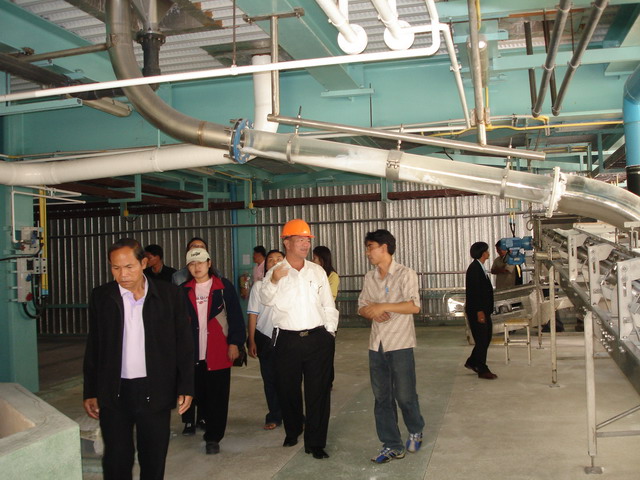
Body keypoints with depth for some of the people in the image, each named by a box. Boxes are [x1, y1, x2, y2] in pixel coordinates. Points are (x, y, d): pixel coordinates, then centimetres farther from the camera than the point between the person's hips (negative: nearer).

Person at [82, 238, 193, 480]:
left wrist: (186, 387, -4)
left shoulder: (169, 294, -2)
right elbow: (93, 348, 7)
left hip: (155, 392, -1)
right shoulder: (101, 296, 2)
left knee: (154, 461, 10)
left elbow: (183, 343, 0)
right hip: (114, 394, 1)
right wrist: (90, 392, 5)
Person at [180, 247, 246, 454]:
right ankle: (210, 426, 30)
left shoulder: (224, 287, 0)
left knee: (217, 396, 1)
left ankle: (213, 437, 10)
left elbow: (235, 315, -1)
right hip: (194, 354, 3)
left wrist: (235, 342, -6)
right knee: (199, 394, 8)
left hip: (219, 352, -2)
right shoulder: (184, 290, 9)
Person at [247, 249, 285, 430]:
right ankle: (274, 417, 22)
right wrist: (251, 341, 1)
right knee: (269, 379, 8)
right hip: (265, 339, 1)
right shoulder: (259, 286, 3)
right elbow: (253, 315, 4)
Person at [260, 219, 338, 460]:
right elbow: (266, 300, -16)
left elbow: (328, 305, 12)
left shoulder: (317, 271, 9)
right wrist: (273, 282, -35)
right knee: (287, 390, 11)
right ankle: (292, 431, 35)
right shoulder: (275, 273, 1)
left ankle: (315, 442, 13)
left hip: (318, 339, 1)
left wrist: (330, 332, 5)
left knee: (318, 392, 2)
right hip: (287, 340, -1)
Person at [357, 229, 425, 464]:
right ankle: (392, 446, 18)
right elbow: (362, 306, 14)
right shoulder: (369, 277, 12)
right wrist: (371, 312, -8)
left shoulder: (405, 274, -7)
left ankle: (416, 431, 30)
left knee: (405, 394, 2)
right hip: (376, 345, 5)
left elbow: (414, 306, -17)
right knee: (382, 397, 7)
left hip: (400, 344, -5)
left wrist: (382, 307, -18)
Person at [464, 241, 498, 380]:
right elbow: (473, 291, -22)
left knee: (486, 338, 15)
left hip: (483, 310, 10)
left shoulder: (479, 267, 13)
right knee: (482, 340, -2)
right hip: (477, 311, -10)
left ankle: (472, 362, 27)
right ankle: (482, 370, 7)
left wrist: (486, 310, 18)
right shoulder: (474, 268, -17)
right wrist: (479, 311, -23)